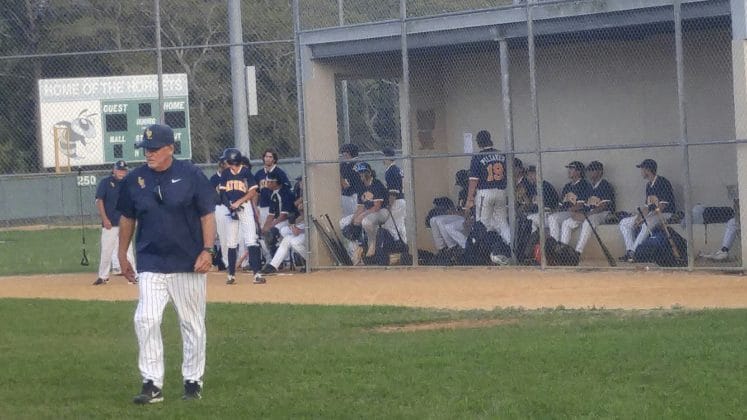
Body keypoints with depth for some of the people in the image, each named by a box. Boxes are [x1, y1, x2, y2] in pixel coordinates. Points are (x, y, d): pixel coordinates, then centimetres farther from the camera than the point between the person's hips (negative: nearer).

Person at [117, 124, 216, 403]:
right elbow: (127, 219, 14)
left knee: (192, 324, 6)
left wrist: (207, 249, -12)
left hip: (189, 264, -2)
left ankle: (193, 381, 19)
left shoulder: (191, 175, -6)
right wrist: (122, 255, 15)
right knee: (146, 320, -12)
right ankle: (152, 385, -8)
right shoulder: (134, 180, 3)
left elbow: (207, 214, -3)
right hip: (151, 264, 2)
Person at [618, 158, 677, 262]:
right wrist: (639, 216, -6)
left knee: (648, 222, -40)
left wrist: (644, 217, -25)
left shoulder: (662, 182, -14)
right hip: (651, 215, 10)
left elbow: (662, 206, -20)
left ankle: (633, 252, -33)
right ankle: (630, 251, -12)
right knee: (624, 223, 2)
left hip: (665, 214, -10)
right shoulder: (649, 185, 14)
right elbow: (647, 206, 15)